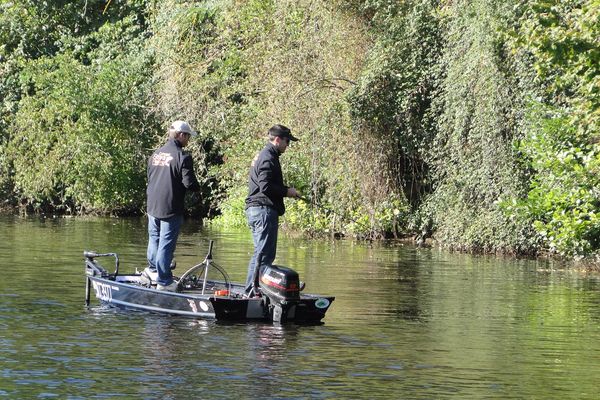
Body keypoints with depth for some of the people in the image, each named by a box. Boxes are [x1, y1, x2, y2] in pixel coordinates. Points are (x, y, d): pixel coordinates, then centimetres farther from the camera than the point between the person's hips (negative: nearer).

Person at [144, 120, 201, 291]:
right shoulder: (182, 156, -13)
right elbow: (189, 183, -16)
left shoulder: (155, 155, 8)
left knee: (154, 238, 22)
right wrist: (197, 187, 5)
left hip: (152, 205, 6)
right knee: (166, 244, -1)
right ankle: (163, 281, 3)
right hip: (171, 209, -6)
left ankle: (153, 269, 32)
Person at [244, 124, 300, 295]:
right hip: (264, 210, -11)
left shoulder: (262, 156, 21)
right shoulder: (268, 158, -13)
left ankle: (251, 290, 18)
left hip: (255, 210, 11)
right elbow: (266, 187, -22)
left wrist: (285, 191, 16)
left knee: (259, 253, 15)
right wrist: (287, 191, -11)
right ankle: (258, 289, -11)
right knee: (265, 254, -10)